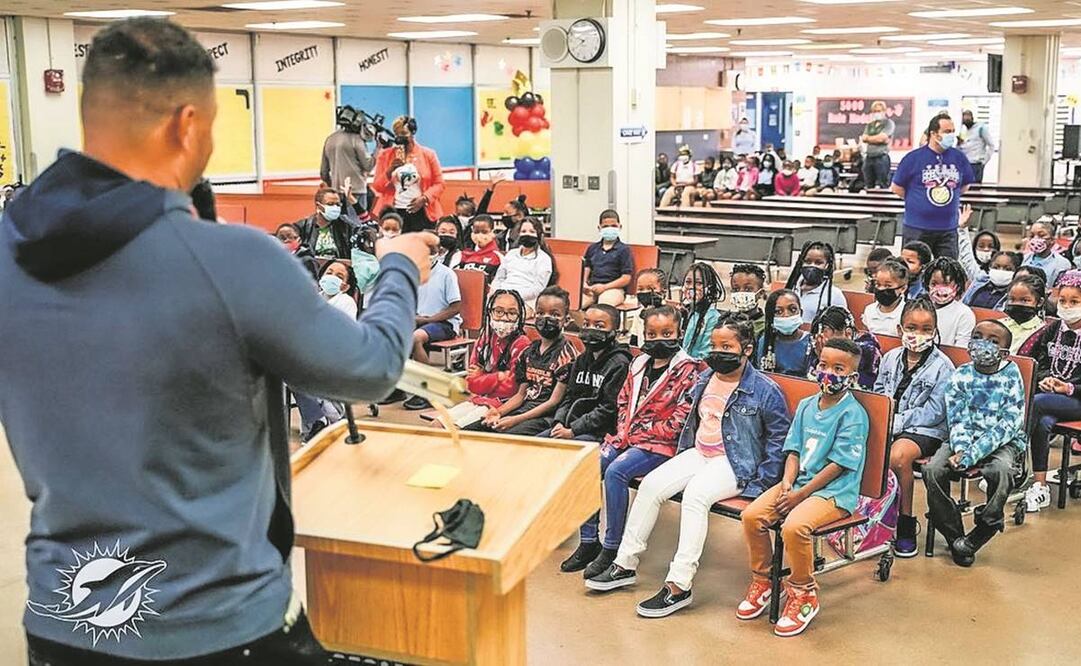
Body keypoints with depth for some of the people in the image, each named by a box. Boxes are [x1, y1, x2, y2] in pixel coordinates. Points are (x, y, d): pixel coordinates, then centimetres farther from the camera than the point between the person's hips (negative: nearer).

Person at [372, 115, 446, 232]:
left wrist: (424, 198, -10)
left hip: (421, 212, 0)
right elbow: (377, 187, 7)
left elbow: (439, 184, 5)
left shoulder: (428, 154, 7)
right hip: (393, 213, 1)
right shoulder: (385, 155, 10)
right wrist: (390, 169, -8)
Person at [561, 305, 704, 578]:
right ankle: (589, 541, -4)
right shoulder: (639, 364, 14)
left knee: (616, 471, -29)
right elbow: (623, 401, 19)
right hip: (629, 437, 7)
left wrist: (641, 434, -13)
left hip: (660, 443, -7)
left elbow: (680, 419, -13)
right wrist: (624, 432, 1)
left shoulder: (687, 370, -7)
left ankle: (611, 548, -20)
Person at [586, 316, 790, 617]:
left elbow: (778, 438, -7)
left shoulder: (765, 391, -9)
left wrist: (761, 483, -11)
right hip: (698, 453, 7)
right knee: (651, 484, -13)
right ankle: (625, 565, -4)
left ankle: (679, 585, -33)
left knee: (695, 494, -33)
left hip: (736, 465, -7)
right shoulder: (705, 379, 11)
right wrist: (680, 454, 17)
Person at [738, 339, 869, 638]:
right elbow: (794, 450, 12)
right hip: (799, 481, 7)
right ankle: (761, 580, 8)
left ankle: (804, 593, -8)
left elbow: (837, 465, -15)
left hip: (834, 491, -7)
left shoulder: (853, 414, -11)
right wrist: (786, 485, -7)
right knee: (752, 515, -14)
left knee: (794, 526, -32)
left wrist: (799, 495, -16)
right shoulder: (806, 405, 11)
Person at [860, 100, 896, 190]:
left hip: (881, 157, -6)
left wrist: (868, 138, 5)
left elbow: (882, 137, -9)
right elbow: (863, 138, 6)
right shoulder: (869, 125, 19)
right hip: (868, 158, 6)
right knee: (869, 187, 7)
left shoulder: (888, 123, 2)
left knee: (882, 187, -8)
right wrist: (876, 139, -6)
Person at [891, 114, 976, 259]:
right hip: (917, 228, -3)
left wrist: (950, 199, 11)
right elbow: (897, 188, 1)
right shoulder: (913, 158, -6)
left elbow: (965, 186, 18)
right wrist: (916, 201, 5)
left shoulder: (959, 157, 4)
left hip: (948, 229, 3)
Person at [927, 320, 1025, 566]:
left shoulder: (1011, 377, -7)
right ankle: (955, 537, -9)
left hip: (1002, 443, -3)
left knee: (1001, 471, -35)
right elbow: (957, 420, -2)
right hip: (965, 438, 3)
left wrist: (971, 456, -23)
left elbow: (1007, 425, -14)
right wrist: (961, 449, -24)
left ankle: (976, 538, -17)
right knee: (932, 470, -22)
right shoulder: (961, 376, 2)